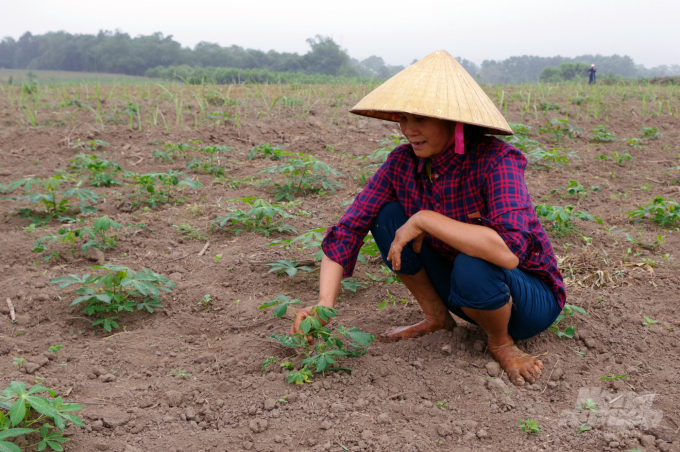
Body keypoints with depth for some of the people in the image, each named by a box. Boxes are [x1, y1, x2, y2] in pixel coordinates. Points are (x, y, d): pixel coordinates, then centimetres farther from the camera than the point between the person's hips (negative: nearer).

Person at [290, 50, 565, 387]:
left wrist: (423, 219, -36)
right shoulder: (402, 163, -11)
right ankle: (437, 318, 7)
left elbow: (509, 251, -43)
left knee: (473, 267, -38)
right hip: (460, 290, 5)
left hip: (531, 299, -5)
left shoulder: (496, 160, -28)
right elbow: (348, 229, -12)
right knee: (387, 216, -10)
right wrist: (324, 305, -24)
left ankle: (501, 341, -4)